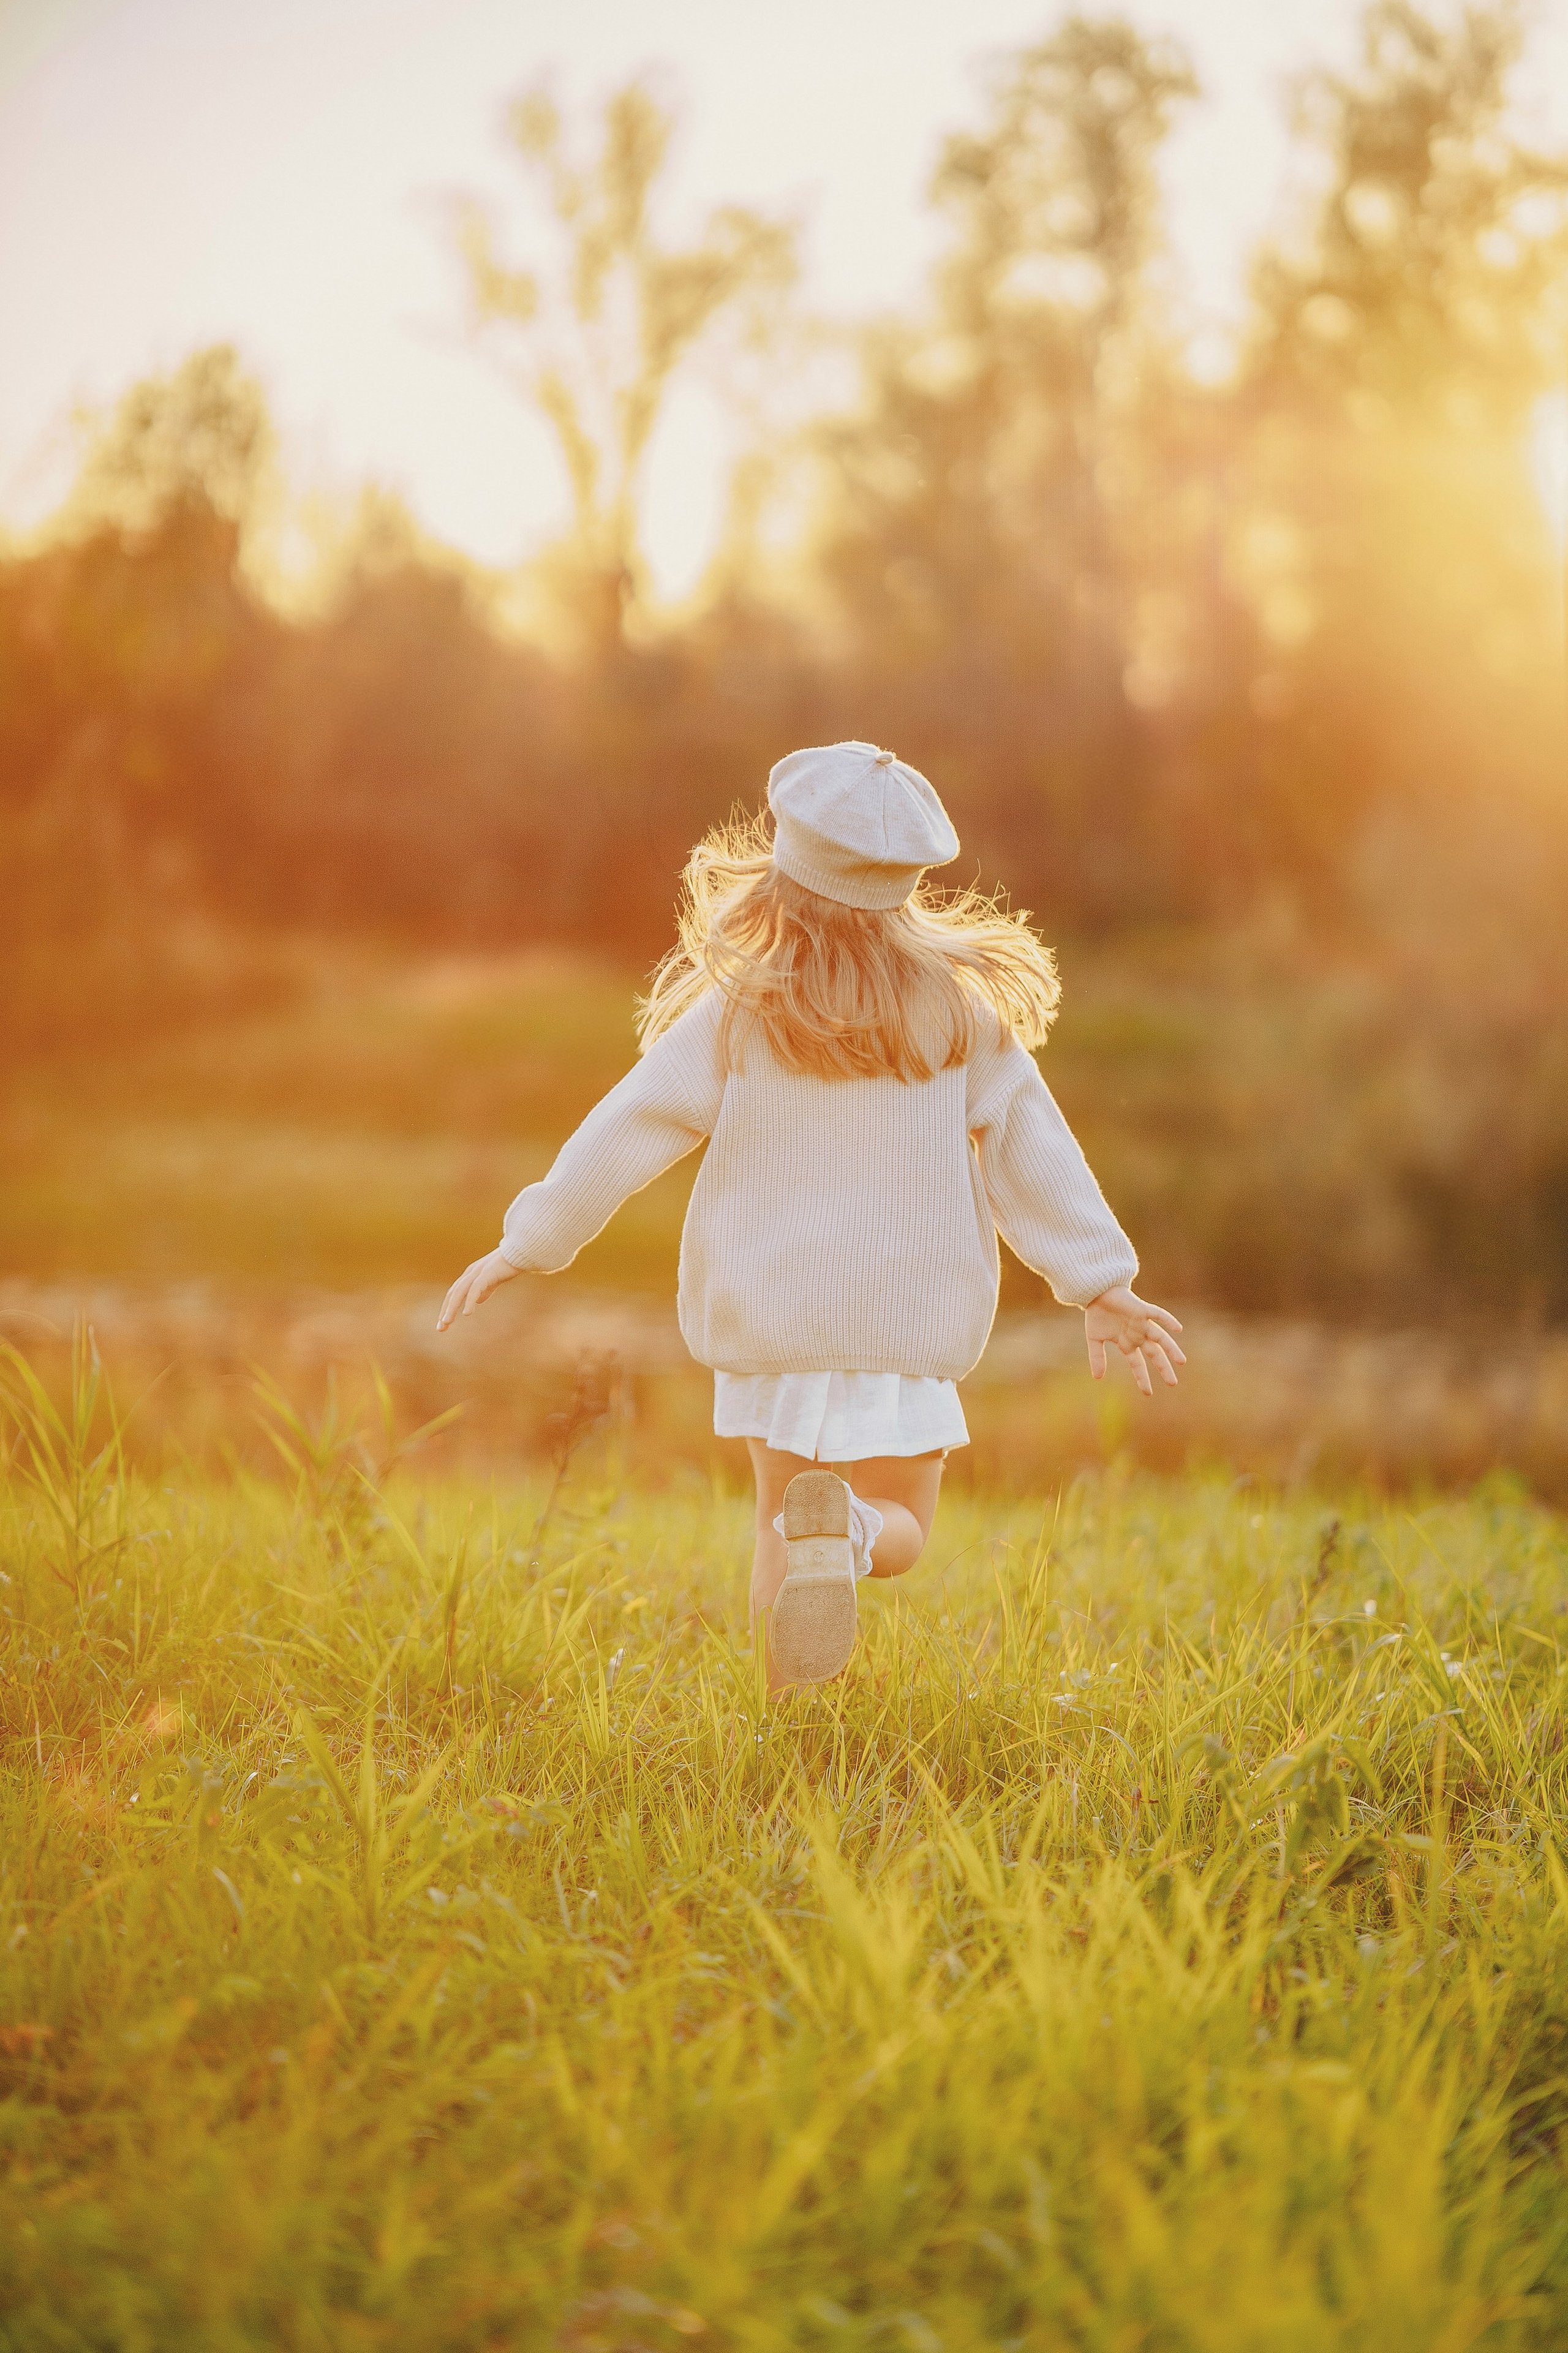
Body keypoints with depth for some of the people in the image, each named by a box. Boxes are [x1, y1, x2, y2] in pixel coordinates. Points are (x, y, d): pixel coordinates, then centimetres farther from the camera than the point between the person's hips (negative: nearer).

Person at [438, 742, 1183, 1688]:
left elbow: (625, 1134, -5)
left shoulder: (736, 1015, -8)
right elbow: (1030, 1148, -3)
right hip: (909, 1317, 0)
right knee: (903, 1525, 12)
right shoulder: (957, 1007, -5)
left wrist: (526, 1246, 5)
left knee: (782, 1523, 19)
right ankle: (847, 1534, -24)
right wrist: (1101, 1286, 3)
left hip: (769, 1316, 0)